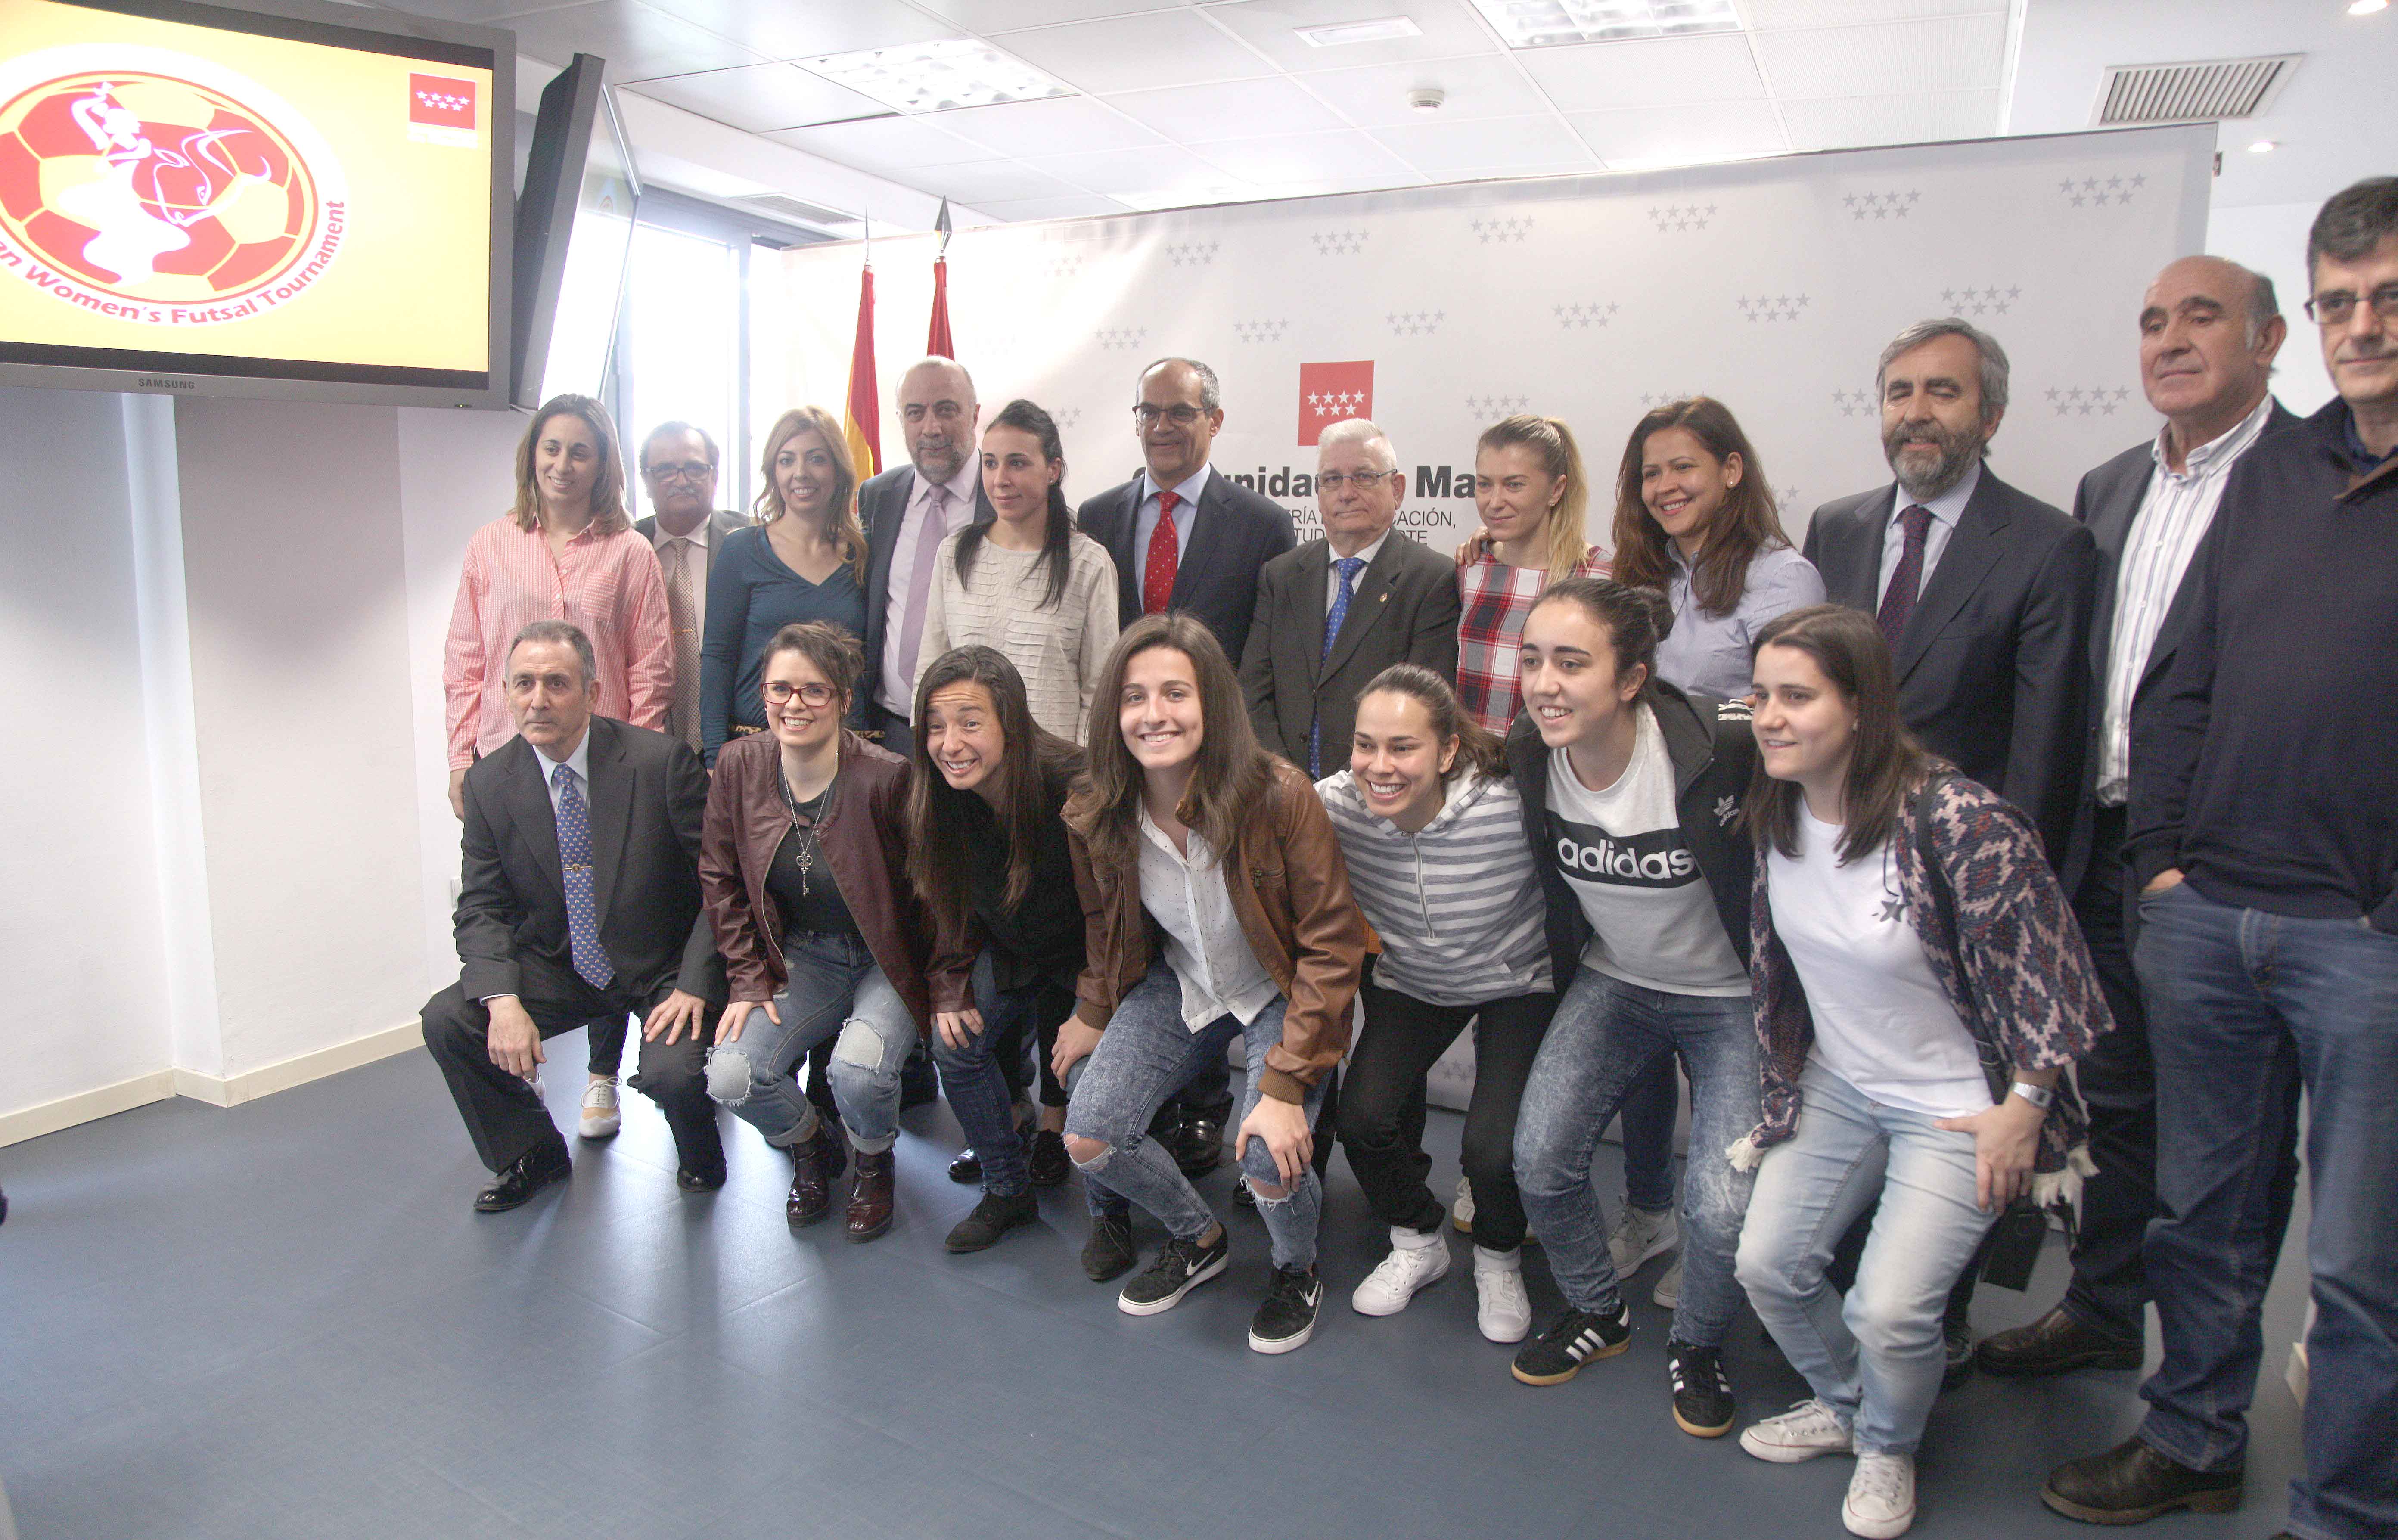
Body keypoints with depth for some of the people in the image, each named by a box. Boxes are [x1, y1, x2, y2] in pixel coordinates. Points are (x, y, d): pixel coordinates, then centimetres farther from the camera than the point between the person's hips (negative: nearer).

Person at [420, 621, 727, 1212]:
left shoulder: (660, 761, -16)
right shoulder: (490, 781, -4)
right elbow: (483, 907, -3)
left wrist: (694, 985, -23)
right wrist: (503, 1000, -20)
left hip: (663, 966, -4)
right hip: (559, 967, 4)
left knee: (673, 1071, -28)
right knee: (447, 1019, -14)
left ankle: (700, 1155, 11)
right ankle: (532, 1154, 12)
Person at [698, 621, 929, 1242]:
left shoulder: (886, 778, -22)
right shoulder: (739, 767, -8)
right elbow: (720, 880, 4)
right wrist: (749, 979, -1)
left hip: (888, 959, -4)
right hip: (803, 953, 4)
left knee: (858, 1070, -30)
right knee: (730, 1078, -16)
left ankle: (875, 1162, 8)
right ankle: (812, 1146, 19)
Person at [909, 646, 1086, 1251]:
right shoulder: (940, 803, -14)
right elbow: (948, 907, 2)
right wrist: (950, 989, -11)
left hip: (1081, 958, -4)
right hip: (1007, 952, 4)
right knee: (954, 1040, -14)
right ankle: (1007, 1190, 4)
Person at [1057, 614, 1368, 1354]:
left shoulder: (1279, 797, -28)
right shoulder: (1097, 818, -13)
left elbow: (1332, 945, -22)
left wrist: (1286, 1083, -25)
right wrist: (1093, 1013, 11)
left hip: (1282, 992, -4)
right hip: (1179, 984, 5)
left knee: (1267, 1159, -25)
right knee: (1087, 1137, -11)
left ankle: (1297, 1272, 14)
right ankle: (1199, 1238, 21)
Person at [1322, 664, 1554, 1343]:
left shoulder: (1509, 806, -33)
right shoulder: (1335, 805, -23)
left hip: (1516, 984, -3)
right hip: (1410, 981, 3)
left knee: (1493, 1147, -19)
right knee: (1361, 1118, -15)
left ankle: (1499, 1258, 19)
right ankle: (1419, 1243, 18)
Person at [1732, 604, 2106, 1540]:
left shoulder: (1957, 822, -27)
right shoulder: (1776, 813, -6)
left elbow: (2044, 970, -17)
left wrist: (2023, 1109, -12)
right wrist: (1784, 1077, 15)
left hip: (1955, 1105, -6)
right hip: (1834, 1087, 6)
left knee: (1889, 1308, -13)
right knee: (1767, 1265, 4)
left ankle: (1887, 1449, 22)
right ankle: (1843, 1406, 35)